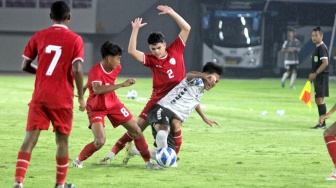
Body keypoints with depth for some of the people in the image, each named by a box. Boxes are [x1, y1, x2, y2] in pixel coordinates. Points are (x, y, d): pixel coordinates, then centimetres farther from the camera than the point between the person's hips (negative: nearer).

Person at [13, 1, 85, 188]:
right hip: (62, 99, -2)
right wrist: (81, 97, -5)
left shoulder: (38, 36, 4)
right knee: (62, 140, 12)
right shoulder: (75, 40, -4)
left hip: (39, 97, 2)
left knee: (30, 139, -2)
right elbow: (77, 70, -13)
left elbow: (25, 65, 6)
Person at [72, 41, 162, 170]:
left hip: (113, 104, 7)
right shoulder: (95, 71, -29)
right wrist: (122, 85, -49)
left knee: (137, 131, 4)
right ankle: (78, 160, 0)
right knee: (100, 141, -23)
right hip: (96, 109, -7)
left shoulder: (116, 68, -7)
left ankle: (148, 162, 18)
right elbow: (97, 89, -48)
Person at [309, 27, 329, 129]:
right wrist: (313, 74, 15)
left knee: (319, 99, -11)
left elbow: (325, 63, -21)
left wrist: (315, 74, -20)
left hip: (321, 76, -10)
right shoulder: (317, 48, 17)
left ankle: (322, 123, -11)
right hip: (318, 77, 10)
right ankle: (321, 123, 16)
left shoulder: (322, 47, -13)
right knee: (319, 100, 12)